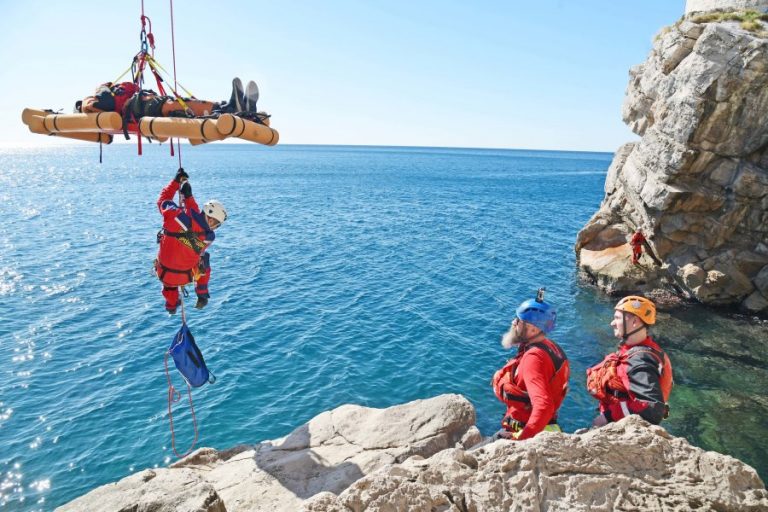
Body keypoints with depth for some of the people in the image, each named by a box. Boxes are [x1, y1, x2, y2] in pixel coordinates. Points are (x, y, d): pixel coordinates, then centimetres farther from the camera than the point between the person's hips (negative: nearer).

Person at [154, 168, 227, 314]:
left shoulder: (175, 215, -21)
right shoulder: (208, 236, -17)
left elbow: (163, 200, 1)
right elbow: (195, 213, 3)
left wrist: (176, 181, 9)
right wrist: (188, 196, 7)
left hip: (163, 274, 1)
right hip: (184, 277, -1)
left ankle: (171, 304, 48)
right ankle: (202, 297, 35)